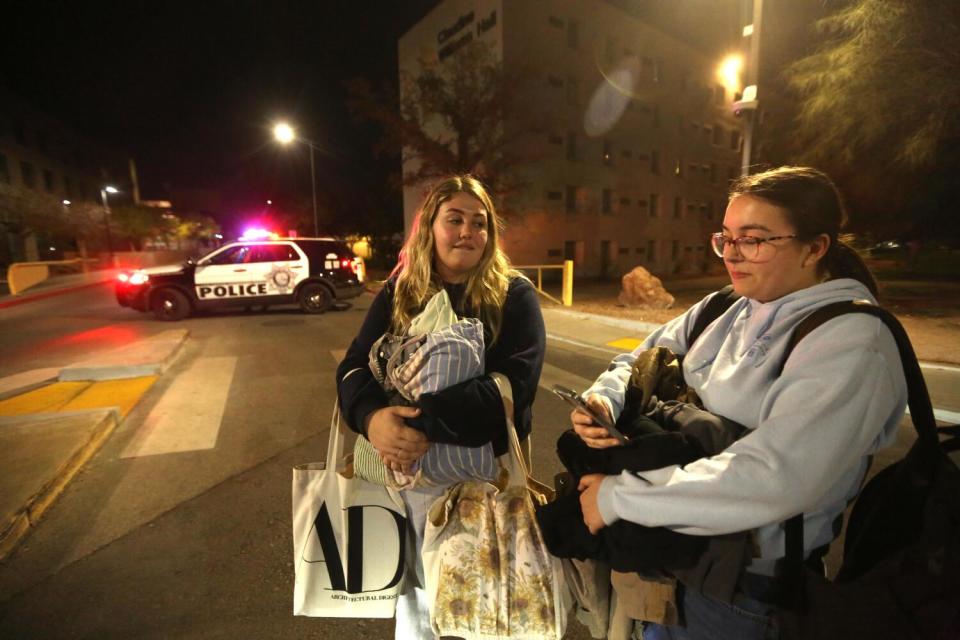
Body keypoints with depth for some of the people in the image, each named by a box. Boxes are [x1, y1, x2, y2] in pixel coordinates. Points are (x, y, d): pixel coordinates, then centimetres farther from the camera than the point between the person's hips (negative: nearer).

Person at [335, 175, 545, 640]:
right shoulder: (399, 292, 0)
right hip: (407, 469, 3)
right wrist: (372, 416, -28)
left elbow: (513, 385, -22)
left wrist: (428, 424, -32)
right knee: (417, 586, 26)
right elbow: (354, 366, -6)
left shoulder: (514, 296, -10)